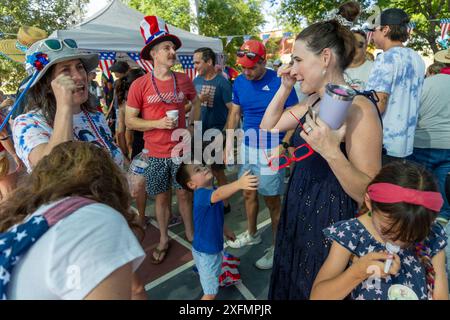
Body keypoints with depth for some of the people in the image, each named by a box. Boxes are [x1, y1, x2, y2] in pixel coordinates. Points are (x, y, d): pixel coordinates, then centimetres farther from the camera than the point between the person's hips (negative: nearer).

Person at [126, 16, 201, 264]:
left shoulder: (184, 81, 0)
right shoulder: (139, 85, -8)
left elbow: (196, 103, 18)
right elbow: (129, 121, -5)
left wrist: (193, 128, 7)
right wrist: (158, 123, -18)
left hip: (181, 150, 1)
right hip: (155, 154, -1)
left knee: (184, 194, 12)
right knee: (161, 197, 11)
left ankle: (190, 233, 33)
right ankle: (163, 240, 31)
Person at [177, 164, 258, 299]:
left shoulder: (211, 190, -2)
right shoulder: (201, 194, -32)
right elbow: (218, 194, -56)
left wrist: (225, 230, 27)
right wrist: (239, 184, -72)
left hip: (214, 246, 9)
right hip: (205, 251, -9)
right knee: (211, 292, 8)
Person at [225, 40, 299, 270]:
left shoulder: (280, 82, -13)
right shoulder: (239, 82, 4)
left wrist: (283, 145, -19)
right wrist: (229, 143, 8)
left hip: (271, 150, -6)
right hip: (247, 147, 6)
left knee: (272, 201, 3)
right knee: (248, 193, 17)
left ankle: (276, 247, 22)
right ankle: (252, 234, 39)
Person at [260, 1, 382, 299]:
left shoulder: (358, 108, -24)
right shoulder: (314, 101, 2)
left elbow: (369, 195, -24)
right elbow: (268, 126, 11)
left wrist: (331, 152, -38)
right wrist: (284, 89, 0)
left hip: (330, 223, -8)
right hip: (300, 212, 8)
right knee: (292, 285, 28)